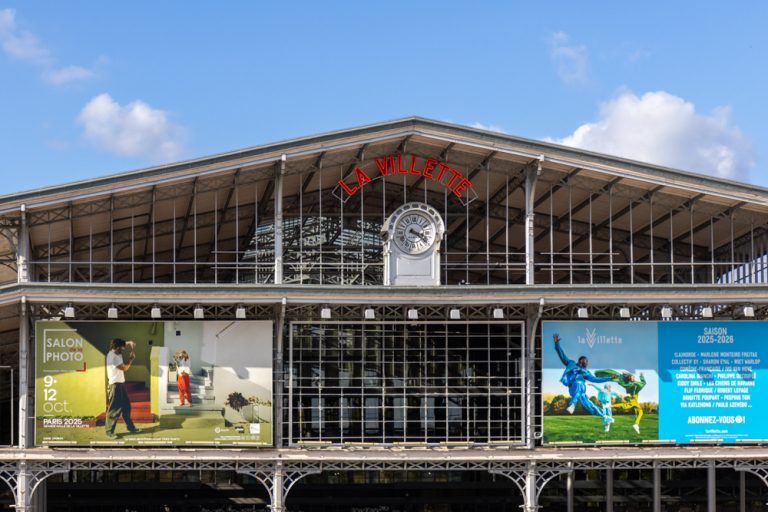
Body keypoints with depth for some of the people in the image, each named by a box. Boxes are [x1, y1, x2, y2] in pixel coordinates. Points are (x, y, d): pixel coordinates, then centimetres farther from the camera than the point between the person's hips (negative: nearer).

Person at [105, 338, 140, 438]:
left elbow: (124, 344, 24)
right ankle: (109, 431, 2)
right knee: (114, 409, -5)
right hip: (115, 385, -10)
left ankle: (130, 427, 28)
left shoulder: (116, 353, 6)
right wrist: (131, 358, -4)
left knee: (126, 406, 18)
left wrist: (130, 343, 2)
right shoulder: (113, 357, -23)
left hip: (120, 384, 10)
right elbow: (125, 368, -17)